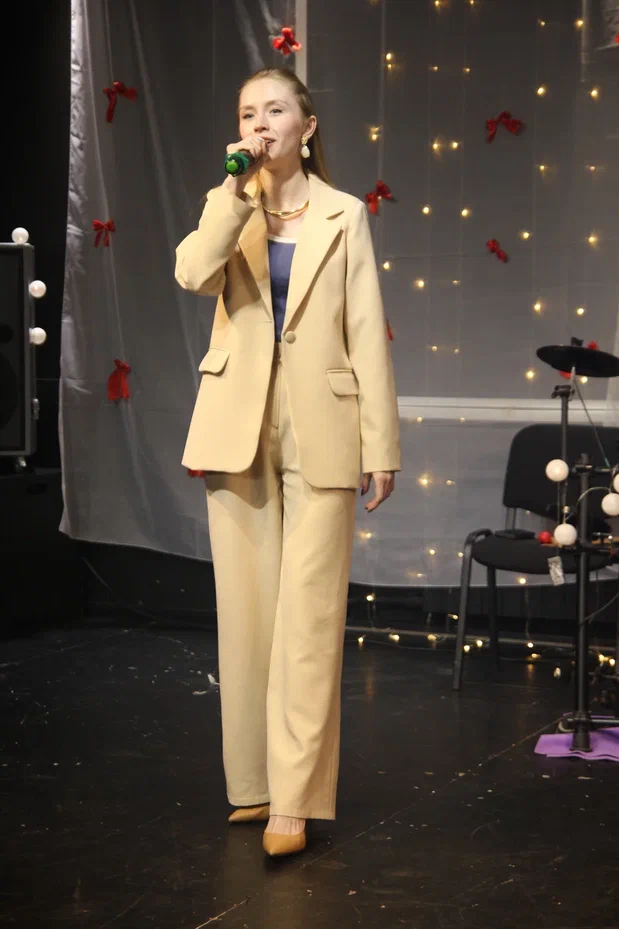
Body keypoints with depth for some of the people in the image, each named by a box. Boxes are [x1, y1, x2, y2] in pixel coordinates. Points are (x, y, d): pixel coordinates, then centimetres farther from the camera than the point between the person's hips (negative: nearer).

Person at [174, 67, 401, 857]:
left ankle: (294, 799, -2)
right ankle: (254, 780, 19)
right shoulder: (228, 206, 9)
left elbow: (366, 334, 0)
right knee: (247, 611, 7)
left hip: (319, 432, -2)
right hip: (238, 429, 2)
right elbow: (192, 275, -13)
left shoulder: (344, 214, 4)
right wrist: (241, 188, -17)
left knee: (308, 616, -5)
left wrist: (381, 445, -4)